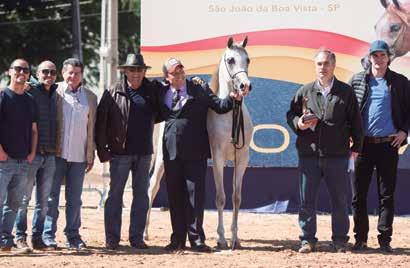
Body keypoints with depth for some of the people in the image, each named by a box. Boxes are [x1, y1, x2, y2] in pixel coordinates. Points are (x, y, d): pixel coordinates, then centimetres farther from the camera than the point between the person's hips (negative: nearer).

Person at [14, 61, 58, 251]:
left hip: (50, 155, 5)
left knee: (43, 200, 7)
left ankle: (37, 237, 13)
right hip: (32, 154, -5)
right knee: (24, 197, 0)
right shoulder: (29, 92, -5)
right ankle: (20, 237, 7)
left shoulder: (55, 94, 12)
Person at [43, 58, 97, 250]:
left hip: (79, 155, 3)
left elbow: (92, 129, 12)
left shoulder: (90, 97, 10)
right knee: (51, 196, -1)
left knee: (74, 198, 5)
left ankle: (73, 235, 11)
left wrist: (90, 155, 9)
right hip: (57, 153, -2)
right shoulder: (54, 92, 0)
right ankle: (48, 234, 4)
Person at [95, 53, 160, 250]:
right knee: (115, 194, 0)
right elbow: (100, 122, -5)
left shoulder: (152, 92, 6)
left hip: (144, 152, 4)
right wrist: (102, 150, -8)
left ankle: (137, 237, 14)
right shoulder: (113, 94, -4)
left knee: (141, 195, 7)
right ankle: (112, 238, 5)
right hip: (120, 152, -4)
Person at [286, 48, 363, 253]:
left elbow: (355, 121, 8)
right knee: (306, 200, 3)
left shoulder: (346, 92, 4)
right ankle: (308, 239, 11)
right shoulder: (305, 91, 8)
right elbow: (291, 114, 15)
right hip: (309, 154, 1)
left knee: (339, 200, 5)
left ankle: (340, 240, 14)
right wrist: (298, 123, -5)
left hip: (337, 155, -1)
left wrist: (356, 146, 6)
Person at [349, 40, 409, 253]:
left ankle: (385, 239, 5)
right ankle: (360, 238, 10)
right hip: (363, 145, 1)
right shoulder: (357, 81, 6)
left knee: (387, 196, 1)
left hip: (388, 145, -1)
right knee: (358, 195, 2)